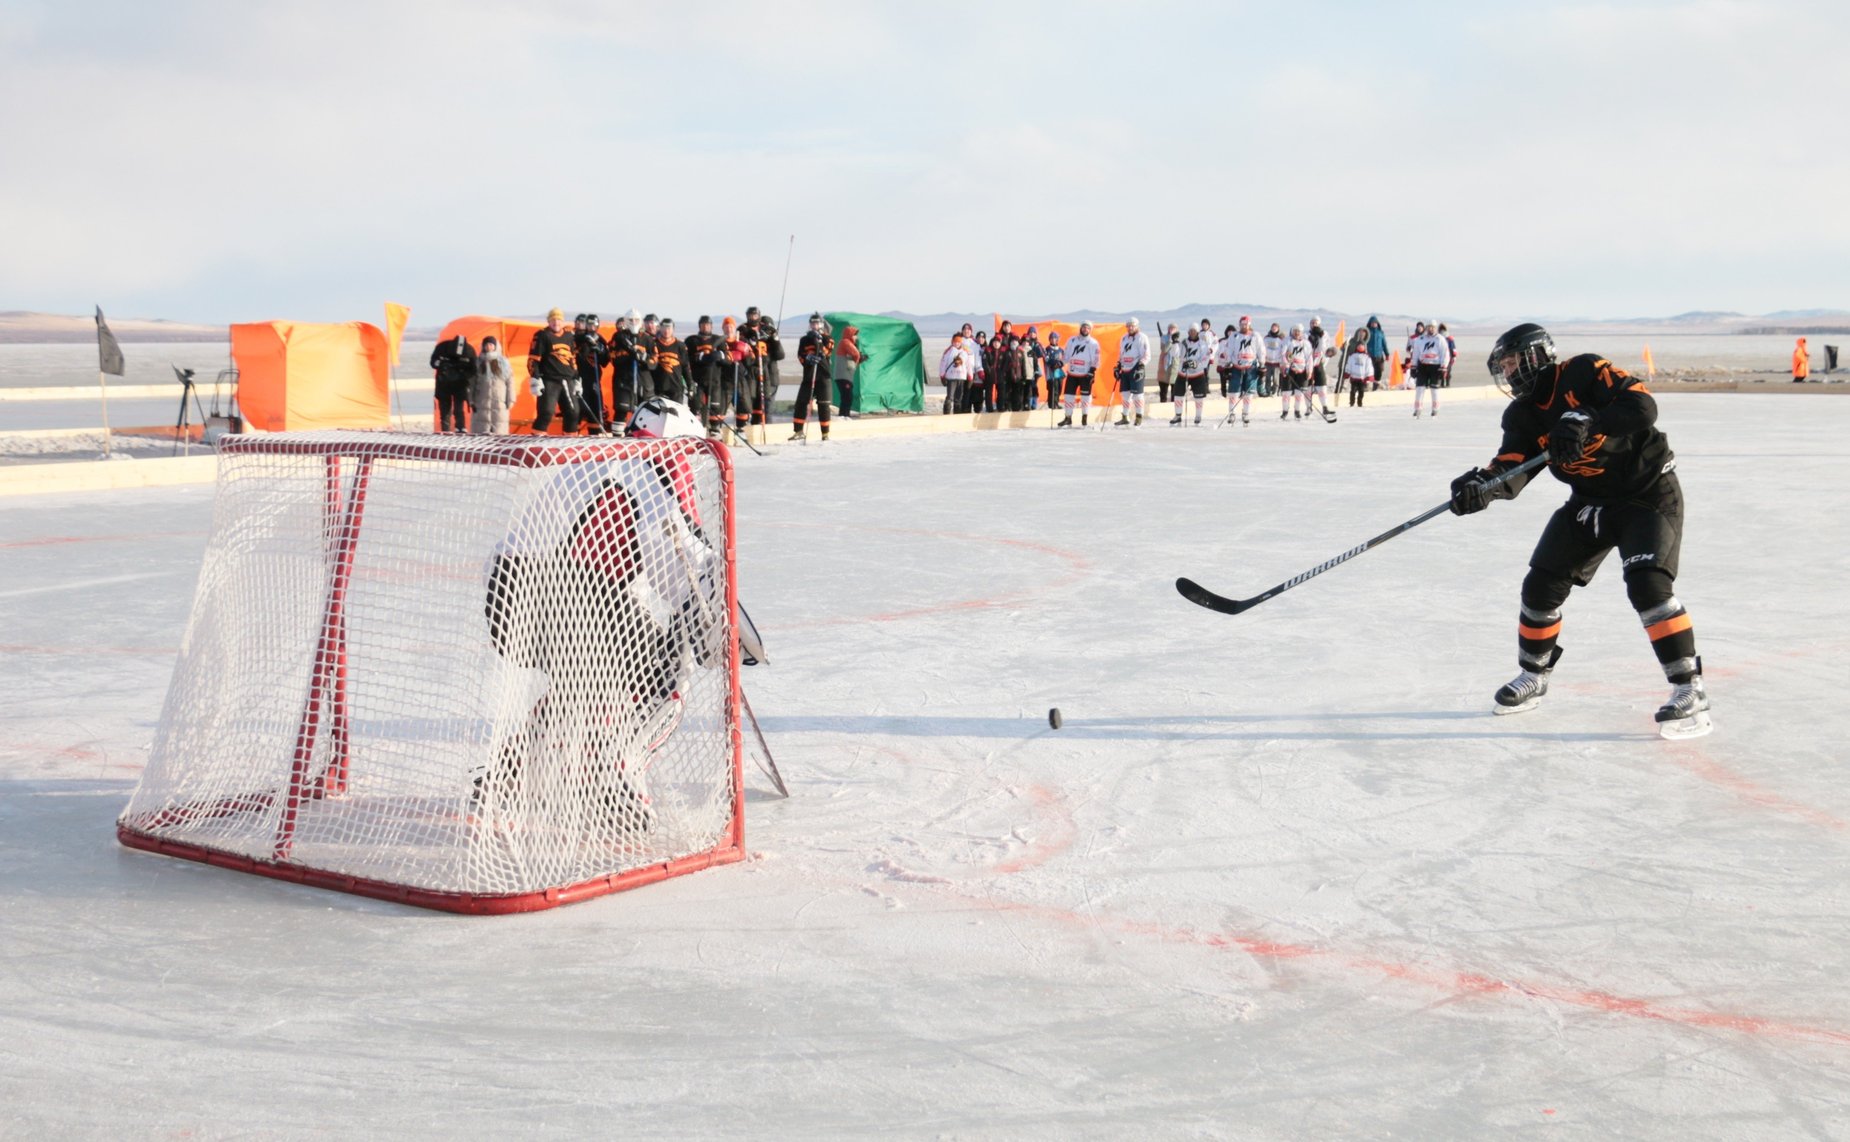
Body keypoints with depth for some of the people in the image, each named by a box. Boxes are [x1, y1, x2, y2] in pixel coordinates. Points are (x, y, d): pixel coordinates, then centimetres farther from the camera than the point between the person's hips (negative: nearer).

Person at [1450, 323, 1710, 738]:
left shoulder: (1584, 373, -18)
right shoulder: (1522, 415, 0)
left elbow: (1642, 406, -30)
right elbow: (1512, 470, -13)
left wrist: (1586, 422, -42)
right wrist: (1483, 484, -34)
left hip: (1649, 493, -7)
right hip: (1590, 501, 7)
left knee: (1647, 583, -24)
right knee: (1541, 587, 3)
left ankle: (1689, 691, -16)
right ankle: (1533, 676, 26)